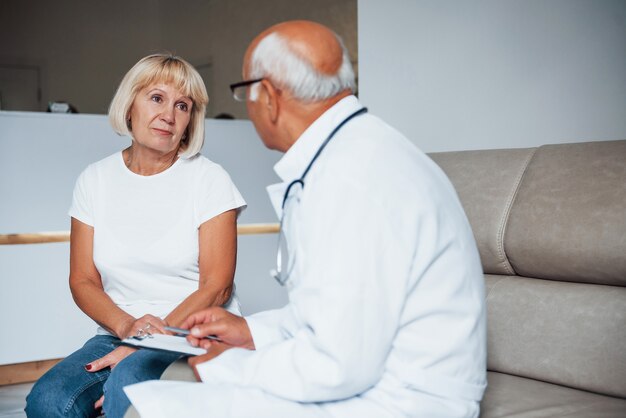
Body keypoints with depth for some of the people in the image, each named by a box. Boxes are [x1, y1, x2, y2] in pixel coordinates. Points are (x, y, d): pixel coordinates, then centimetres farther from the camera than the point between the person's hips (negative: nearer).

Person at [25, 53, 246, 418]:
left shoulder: (209, 179, -2)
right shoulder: (96, 180, 9)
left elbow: (216, 287, -7)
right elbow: (82, 281, 6)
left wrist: (147, 345, -17)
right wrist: (127, 326, -14)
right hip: (117, 334, 3)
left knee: (128, 384, -33)